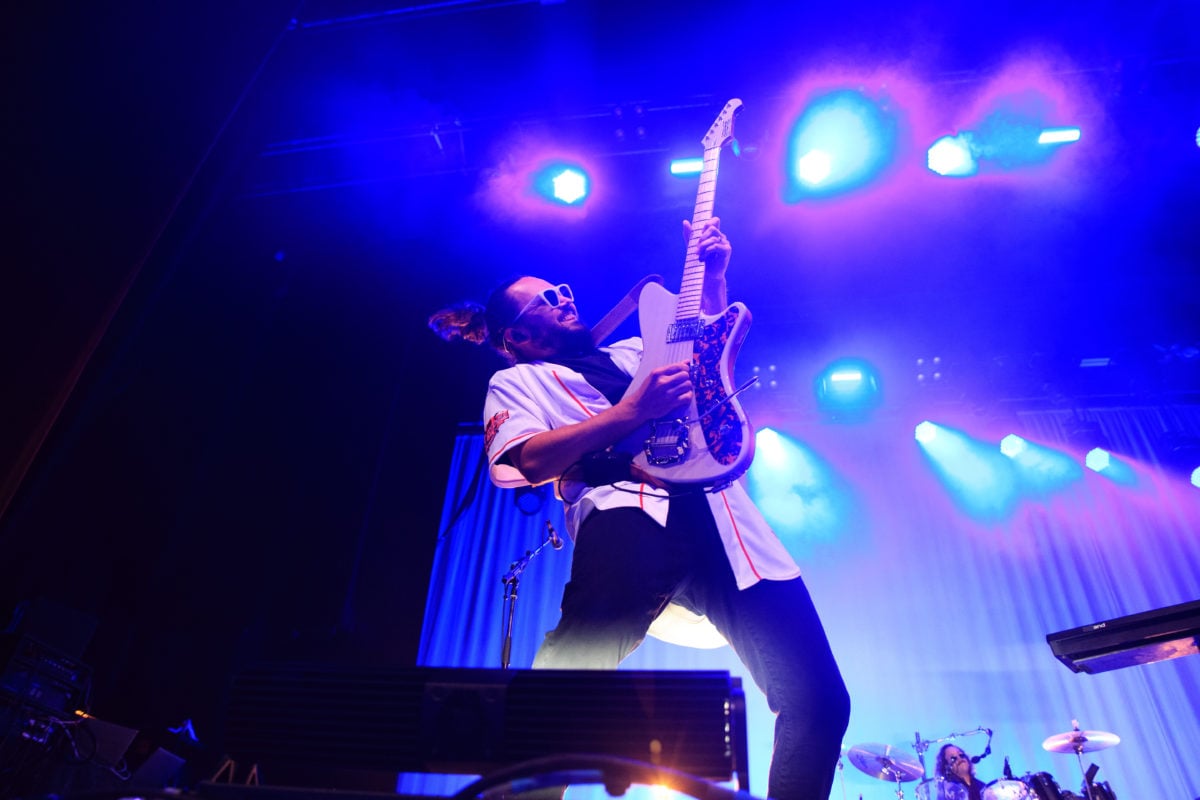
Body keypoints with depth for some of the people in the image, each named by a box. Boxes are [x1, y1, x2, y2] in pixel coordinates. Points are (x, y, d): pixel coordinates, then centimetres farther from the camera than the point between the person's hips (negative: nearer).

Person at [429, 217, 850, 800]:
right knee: (575, 666, -33)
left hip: (721, 510, 6)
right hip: (630, 510, -6)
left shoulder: (632, 351, 37)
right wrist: (634, 412, -8)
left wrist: (712, 273, 32)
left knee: (817, 696, -2)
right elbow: (529, 461, -2)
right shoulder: (517, 380, 19)